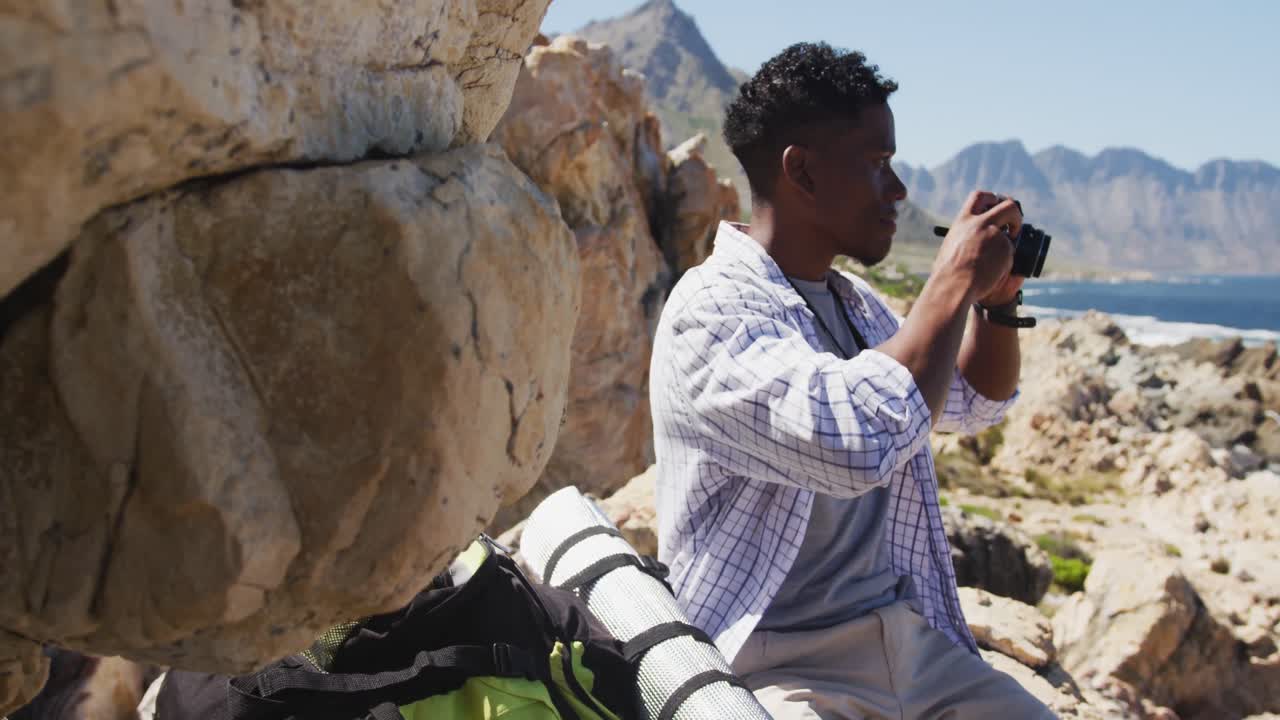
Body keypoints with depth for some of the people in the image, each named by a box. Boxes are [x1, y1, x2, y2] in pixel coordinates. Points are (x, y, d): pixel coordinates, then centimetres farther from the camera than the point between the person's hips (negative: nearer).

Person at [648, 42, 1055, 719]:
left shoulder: (855, 304, 13)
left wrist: (998, 299, 9)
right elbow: (859, 441, -30)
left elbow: (977, 400, 28)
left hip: (914, 643, 8)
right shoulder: (710, 311, -14)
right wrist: (954, 282, -17)